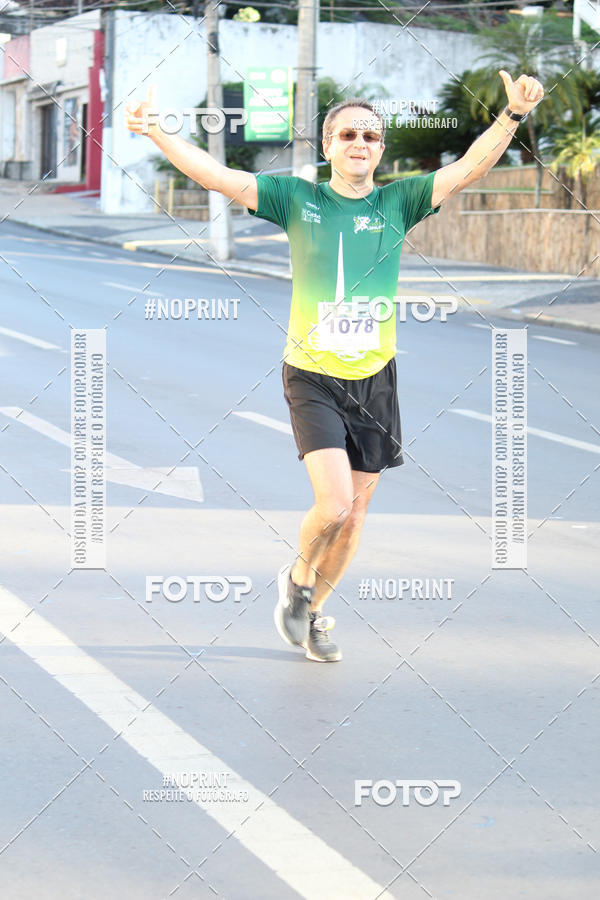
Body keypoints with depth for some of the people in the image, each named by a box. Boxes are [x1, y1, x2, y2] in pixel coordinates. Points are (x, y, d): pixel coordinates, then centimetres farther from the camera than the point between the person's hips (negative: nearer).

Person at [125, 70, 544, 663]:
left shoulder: (397, 203, 1)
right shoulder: (297, 199, -2)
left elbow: (468, 169, -9)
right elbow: (218, 177, -9)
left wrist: (513, 116, -24)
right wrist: (157, 133, -22)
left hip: (374, 380, 3)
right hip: (312, 377, -3)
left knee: (354, 513, 9)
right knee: (334, 503, -17)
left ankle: (313, 612, 32)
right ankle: (297, 578, 15)